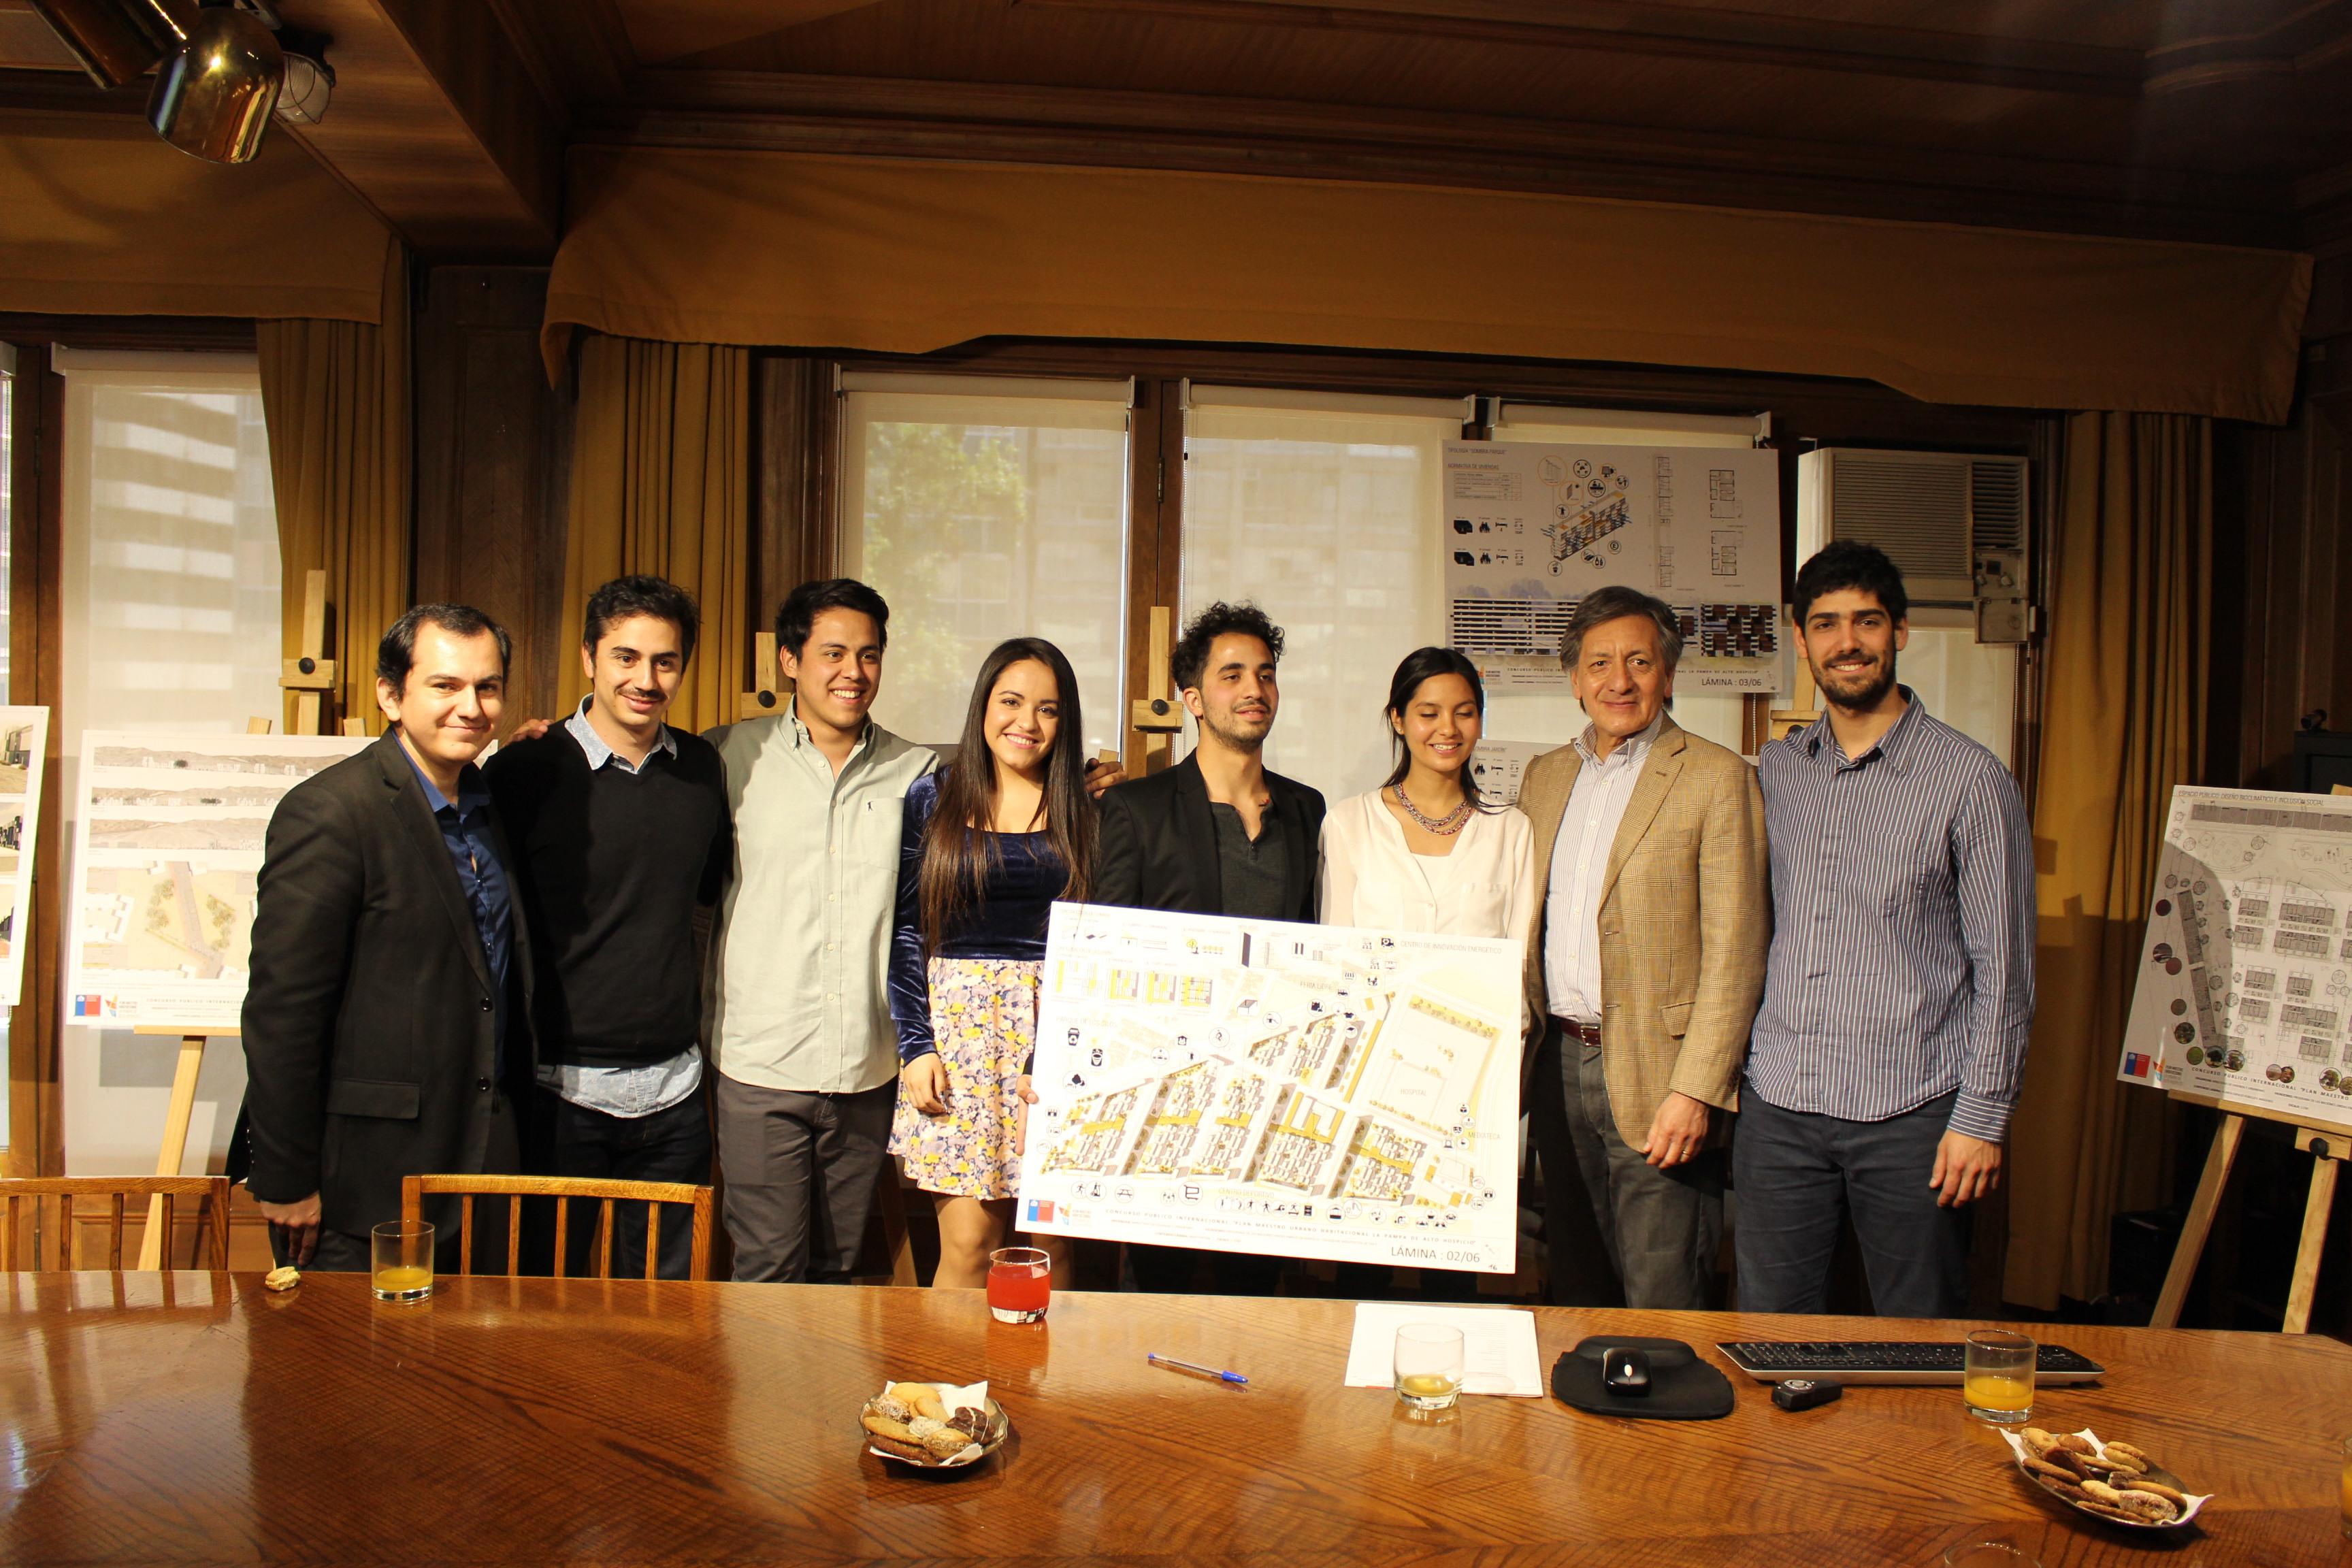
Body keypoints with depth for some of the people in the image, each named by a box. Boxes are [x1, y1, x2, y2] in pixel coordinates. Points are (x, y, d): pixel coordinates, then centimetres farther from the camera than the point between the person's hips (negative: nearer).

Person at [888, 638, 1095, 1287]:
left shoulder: (1082, 812, 6)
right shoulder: (934, 798, 6)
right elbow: (907, 929, 6)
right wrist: (916, 1043, -3)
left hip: (1056, 1030, 0)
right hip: (955, 1023, 0)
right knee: (968, 1239, -2)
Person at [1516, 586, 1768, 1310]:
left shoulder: (1715, 777, -6)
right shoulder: (1545, 776, 13)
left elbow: (1734, 951, -11)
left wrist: (1695, 1090, -16)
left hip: (1654, 1076, -5)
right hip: (1559, 1067, 6)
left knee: (1661, 1309, 0)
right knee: (1575, 1295, 16)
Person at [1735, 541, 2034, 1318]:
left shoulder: (1970, 779, -4)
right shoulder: (1777, 768, 9)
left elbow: (2004, 968, -4)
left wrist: (1983, 1117, -8)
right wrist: (1733, 1071, 10)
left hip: (1911, 1112, -3)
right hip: (1779, 1107, 4)